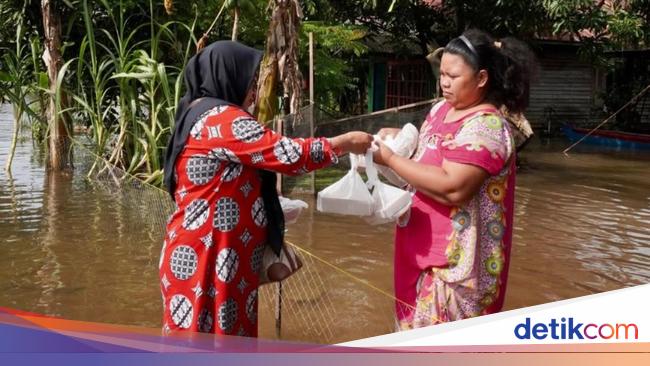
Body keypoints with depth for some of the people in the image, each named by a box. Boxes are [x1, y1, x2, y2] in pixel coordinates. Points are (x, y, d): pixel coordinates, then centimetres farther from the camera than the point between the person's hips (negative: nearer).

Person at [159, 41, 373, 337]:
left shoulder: (197, 115, 16)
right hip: (206, 256, -10)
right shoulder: (222, 118, -15)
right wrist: (346, 143, -6)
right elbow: (288, 154, -18)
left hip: (198, 252, 10)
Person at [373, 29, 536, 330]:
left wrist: (390, 158, -23)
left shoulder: (486, 126, -19)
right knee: (420, 330, 20)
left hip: (455, 259, -9)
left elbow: (452, 188, -29)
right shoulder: (440, 110, 8)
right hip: (426, 249, 9)